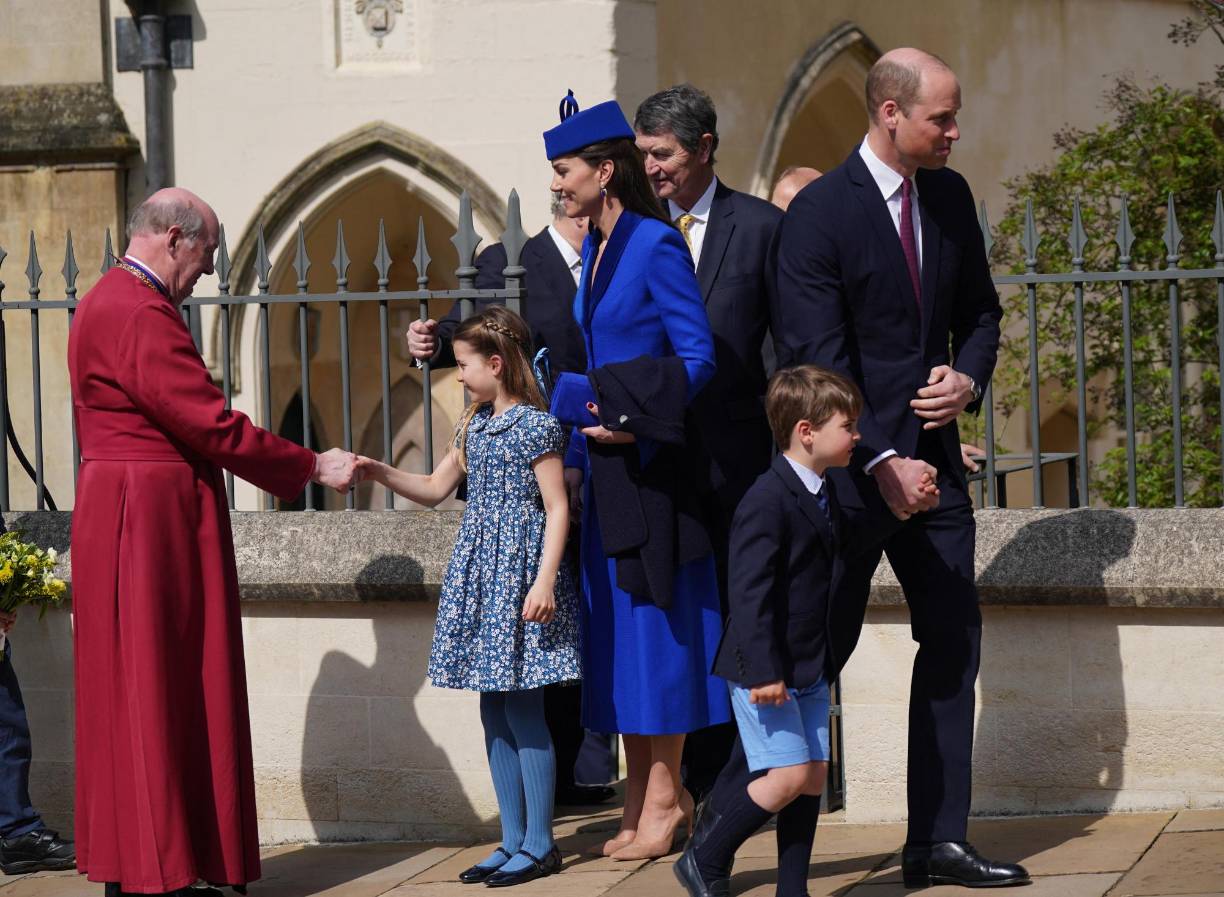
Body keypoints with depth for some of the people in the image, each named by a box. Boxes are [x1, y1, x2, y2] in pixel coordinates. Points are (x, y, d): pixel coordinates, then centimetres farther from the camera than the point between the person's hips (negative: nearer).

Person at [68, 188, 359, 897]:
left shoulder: (109, 303, 16)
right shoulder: (140, 318, -19)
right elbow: (214, 426, -20)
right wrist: (315, 467, -11)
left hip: (125, 516, 11)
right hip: (150, 525, -11)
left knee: (141, 701, 13)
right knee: (153, 692, -6)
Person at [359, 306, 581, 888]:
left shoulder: (536, 426, -9)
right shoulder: (474, 426, 15)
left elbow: (557, 508, -12)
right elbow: (434, 489, 22)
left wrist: (544, 580, -19)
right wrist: (381, 474, 7)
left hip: (520, 575, -8)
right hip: (479, 576, 8)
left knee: (523, 711, -6)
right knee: (495, 714, 8)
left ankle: (539, 845, -1)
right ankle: (514, 842, 14)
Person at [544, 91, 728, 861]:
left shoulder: (656, 245, -12)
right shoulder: (598, 250, 13)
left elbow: (698, 355, -16)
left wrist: (638, 421, -26)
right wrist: (576, 454, 16)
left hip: (650, 464, -9)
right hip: (607, 467, 9)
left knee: (655, 619, -3)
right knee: (617, 625, 9)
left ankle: (664, 797, 3)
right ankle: (646, 796, 14)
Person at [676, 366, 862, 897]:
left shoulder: (825, 496, 12)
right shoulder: (768, 501, -19)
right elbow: (750, 593, -22)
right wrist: (762, 672, -25)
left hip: (811, 668, 9)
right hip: (766, 669, -9)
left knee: (815, 774, 6)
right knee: (789, 775, -13)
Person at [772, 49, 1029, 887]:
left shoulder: (951, 196, 8)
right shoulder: (819, 212, -13)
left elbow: (979, 311, 18)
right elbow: (818, 360, -16)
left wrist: (969, 378, -3)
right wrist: (883, 464, -20)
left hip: (932, 456, 7)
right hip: (847, 462, -7)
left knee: (954, 643, 6)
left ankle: (939, 842, 12)